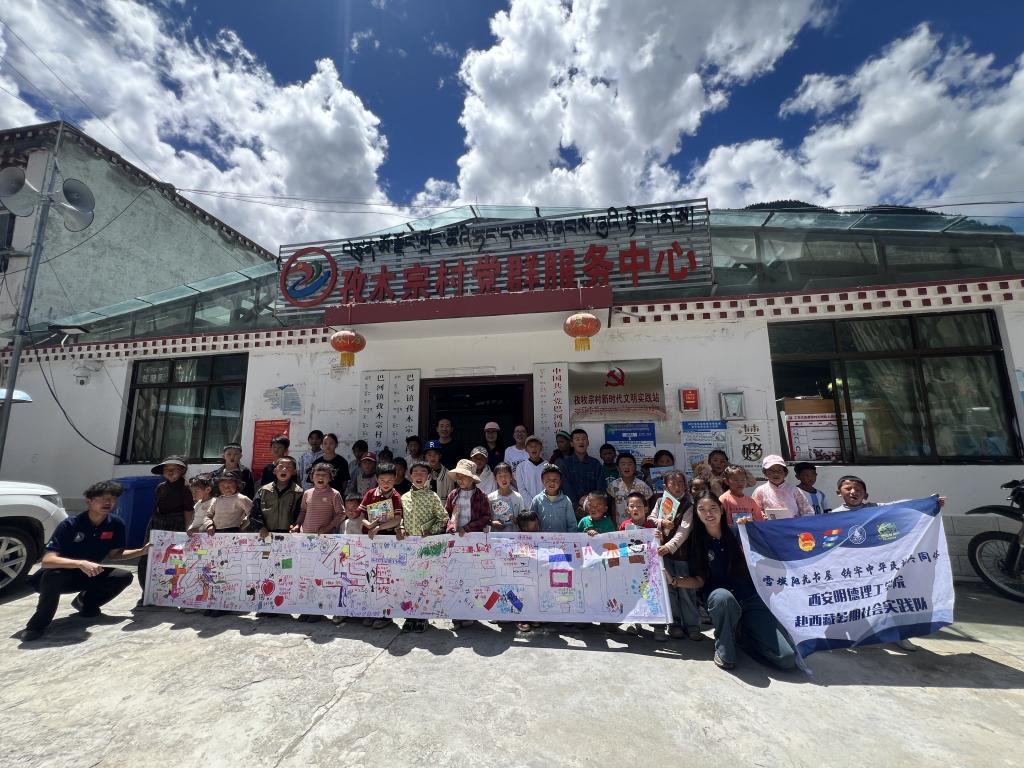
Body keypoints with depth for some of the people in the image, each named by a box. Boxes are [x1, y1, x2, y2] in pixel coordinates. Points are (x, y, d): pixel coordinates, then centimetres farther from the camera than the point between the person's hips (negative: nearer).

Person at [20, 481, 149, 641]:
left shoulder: (116, 524, -11)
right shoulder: (70, 524, -25)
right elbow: (47, 560, -33)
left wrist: (142, 551, -13)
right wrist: (80, 564, -49)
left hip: (88, 576, 4)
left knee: (124, 577, -16)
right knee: (53, 576, -37)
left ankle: (85, 602, 13)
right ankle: (38, 623, -12)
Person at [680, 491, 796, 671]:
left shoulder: (736, 533, 1)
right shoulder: (697, 542, -1)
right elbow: (699, 581, -1)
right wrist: (673, 580, -17)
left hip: (751, 597, 1)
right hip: (718, 595, -1)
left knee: (787, 659, -15)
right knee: (723, 596, -39)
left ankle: (745, 635, 14)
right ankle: (724, 650, -13)